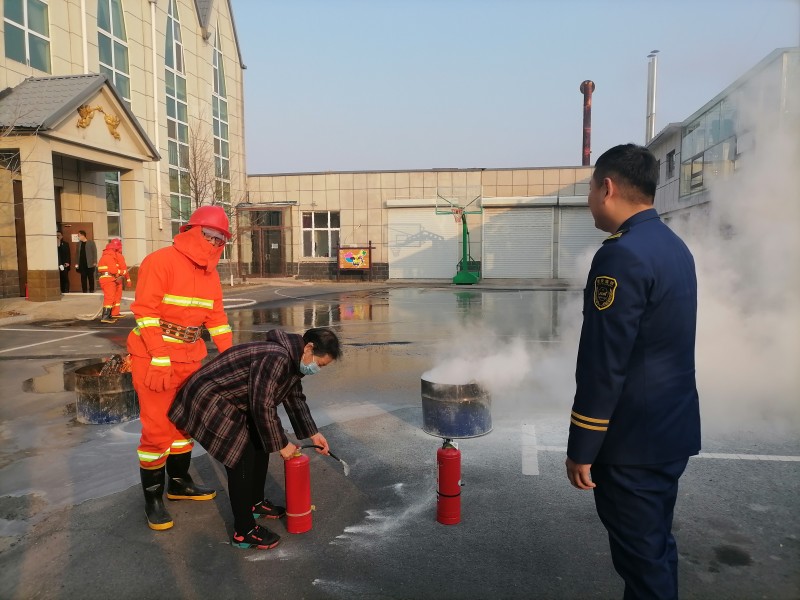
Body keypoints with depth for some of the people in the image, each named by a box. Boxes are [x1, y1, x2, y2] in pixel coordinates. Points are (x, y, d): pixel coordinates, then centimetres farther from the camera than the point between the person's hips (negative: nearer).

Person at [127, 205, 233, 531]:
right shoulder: (160, 262, -14)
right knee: (157, 428, -2)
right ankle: (153, 498, 14)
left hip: (190, 356, 8)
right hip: (153, 356, -7)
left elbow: (216, 318, 11)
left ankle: (179, 483, 35)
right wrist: (160, 359, -24)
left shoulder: (210, 273, 8)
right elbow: (145, 311, -20)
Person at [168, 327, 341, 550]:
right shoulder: (276, 358, -30)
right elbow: (263, 407, -28)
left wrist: (312, 434, 10)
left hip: (233, 402, 11)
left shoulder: (292, 359, 2)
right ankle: (244, 532, 3)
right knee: (242, 459, -10)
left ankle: (255, 503, 33)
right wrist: (281, 445, -16)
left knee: (260, 445, 14)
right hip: (208, 400, -10)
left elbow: (295, 398, 13)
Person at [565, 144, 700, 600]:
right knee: (655, 543, 22)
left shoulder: (622, 256, -21)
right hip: (672, 428, 9)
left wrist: (581, 448, -14)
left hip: (633, 438, -9)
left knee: (641, 555, 6)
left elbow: (603, 365, -22)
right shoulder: (674, 246, 9)